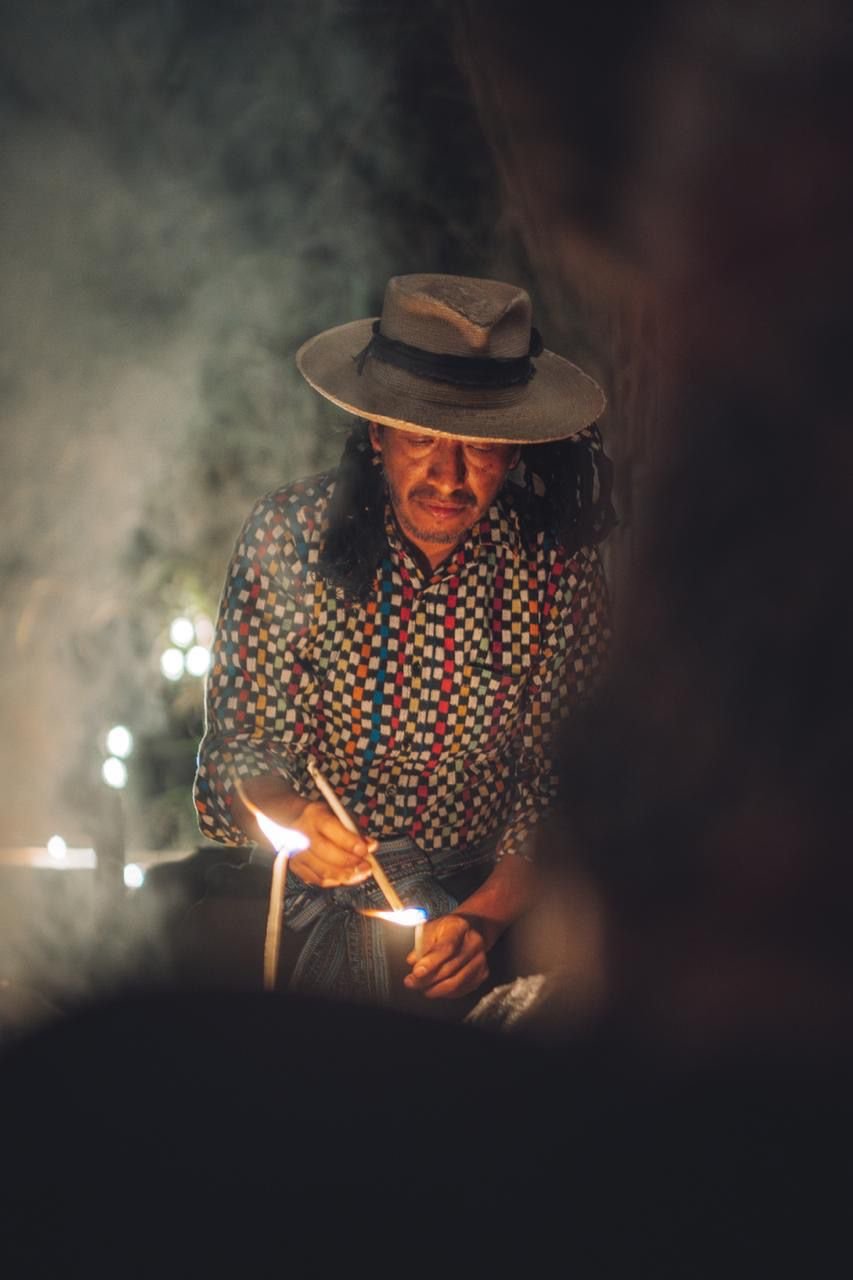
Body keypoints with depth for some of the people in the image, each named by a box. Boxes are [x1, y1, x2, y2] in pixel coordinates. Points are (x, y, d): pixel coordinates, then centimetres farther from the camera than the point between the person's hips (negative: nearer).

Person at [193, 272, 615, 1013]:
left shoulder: (559, 564, -8)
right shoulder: (291, 535, -9)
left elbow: (560, 781, -5)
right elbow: (243, 743, -4)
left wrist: (485, 917, -21)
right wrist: (288, 819, -27)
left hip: (480, 887, 1)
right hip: (309, 881, -1)